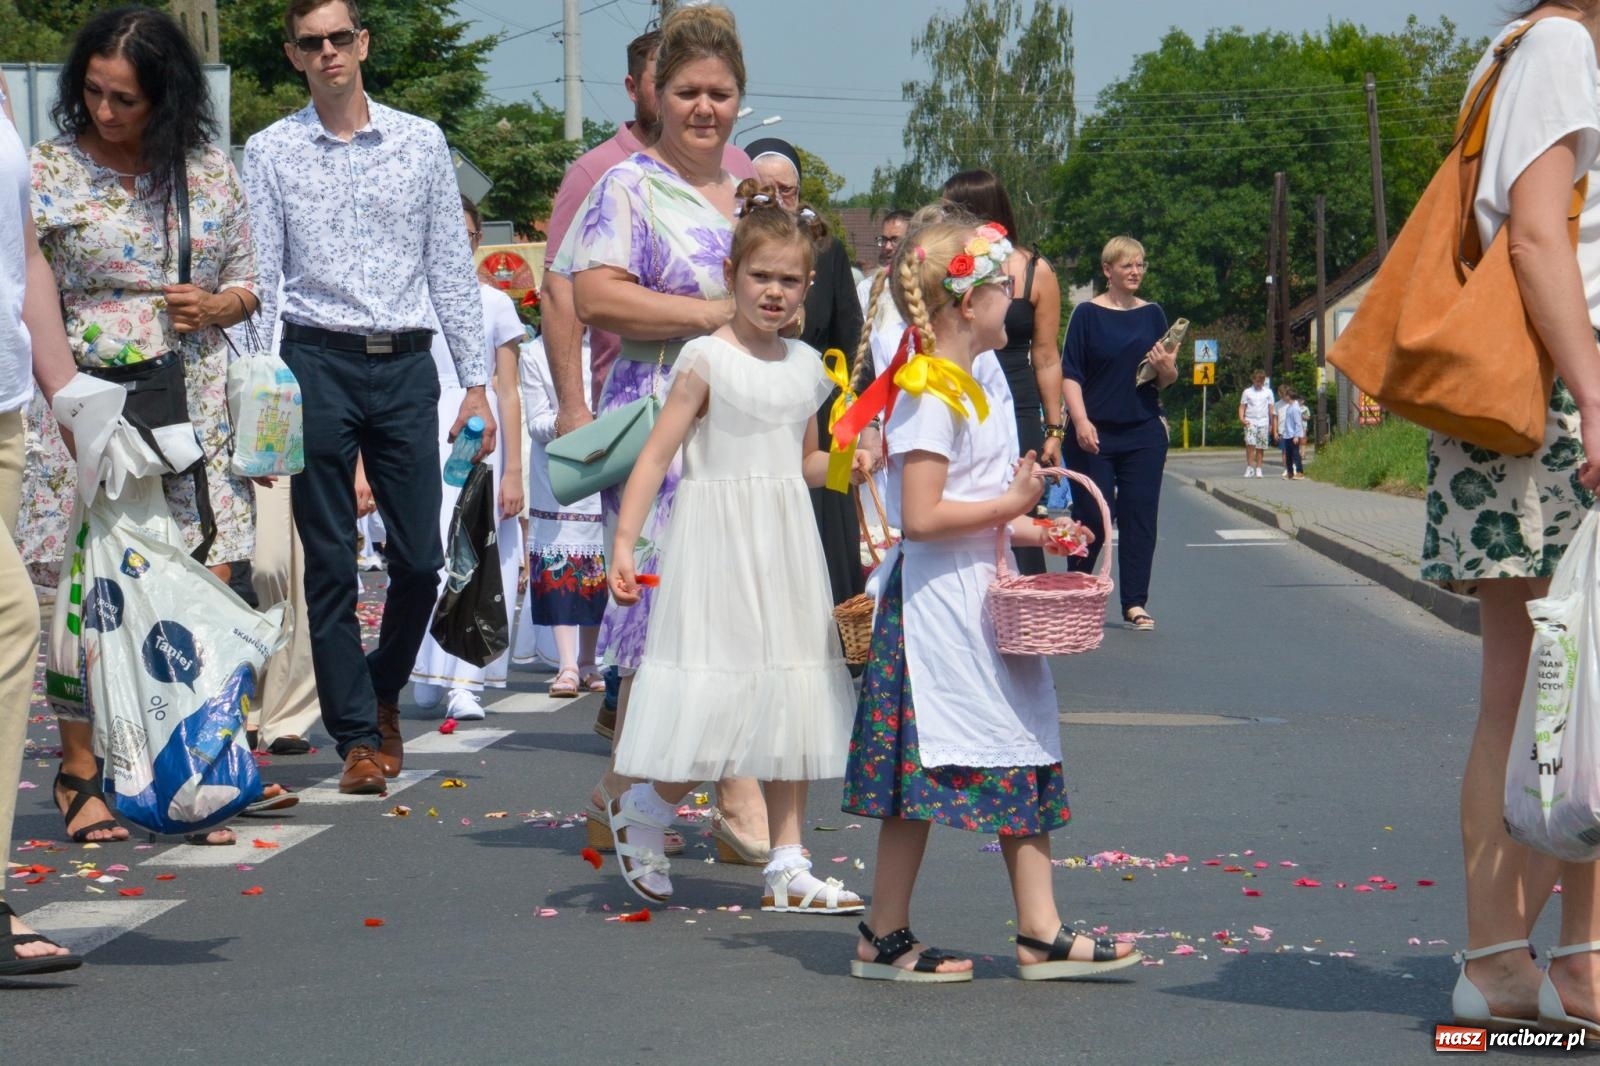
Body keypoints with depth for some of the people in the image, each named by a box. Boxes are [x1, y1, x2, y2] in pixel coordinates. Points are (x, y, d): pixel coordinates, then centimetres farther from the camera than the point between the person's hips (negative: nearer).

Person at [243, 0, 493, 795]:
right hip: (318, 366, -1)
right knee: (330, 565, 1)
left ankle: (385, 689, 29)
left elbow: (451, 268, 10)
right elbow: (260, 281, 2)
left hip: (407, 367, 2)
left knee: (420, 558, 3)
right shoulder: (270, 154, 4)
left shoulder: (422, 143, 8)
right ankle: (357, 736, 9)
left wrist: (475, 383, 6)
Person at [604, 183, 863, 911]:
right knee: (720, 702, -11)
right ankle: (643, 811, 14)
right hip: (718, 543, -7)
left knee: (791, 701, 7)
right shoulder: (705, 360, -8)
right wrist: (624, 540, -19)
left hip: (786, 548, 7)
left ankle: (787, 868, 13)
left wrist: (846, 465, 3)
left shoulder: (805, 365, 11)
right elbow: (657, 452, -12)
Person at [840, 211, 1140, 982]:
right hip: (937, 602, -10)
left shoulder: (965, 388, 16)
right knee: (925, 772, -4)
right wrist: (1011, 504, -17)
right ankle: (883, 938, 6)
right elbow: (920, 516, -23)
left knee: (1023, 765, 8)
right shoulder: (930, 398, -16)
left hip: (980, 600, 10)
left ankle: (1042, 933, 11)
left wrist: (1030, 529, 12)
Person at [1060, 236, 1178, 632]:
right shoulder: (1087, 314, -1)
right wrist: (1081, 421, -16)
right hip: (1095, 435, -3)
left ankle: (1135, 604, 4)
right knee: (1093, 517, -1)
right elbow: (1070, 374, -4)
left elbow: (1166, 381, 13)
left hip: (1144, 434, 3)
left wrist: (1166, 369, -10)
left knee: (1140, 517, 0)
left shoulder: (1153, 314, 9)